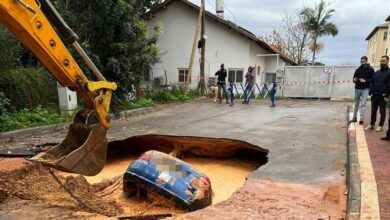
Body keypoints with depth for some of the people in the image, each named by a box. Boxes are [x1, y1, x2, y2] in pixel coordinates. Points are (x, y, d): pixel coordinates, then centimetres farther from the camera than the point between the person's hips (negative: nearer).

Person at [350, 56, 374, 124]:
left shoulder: (370, 69, -1)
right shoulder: (358, 69, 9)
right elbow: (354, 79, 16)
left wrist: (365, 80, -18)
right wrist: (354, 80, -7)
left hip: (365, 89, -4)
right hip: (357, 89, 4)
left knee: (363, 103, -10)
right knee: (356, 104, 11)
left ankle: (361, 118, -13)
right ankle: (354, 117, 19)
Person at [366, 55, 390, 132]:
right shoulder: (376, 73, 15)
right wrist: (371, 93, 4)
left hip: (382, 96, -5)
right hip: (374, 95, 5)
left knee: (382, 111, 4)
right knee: (373, 111, 9)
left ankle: (380, 126, 11)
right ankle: (372, 125, 16)